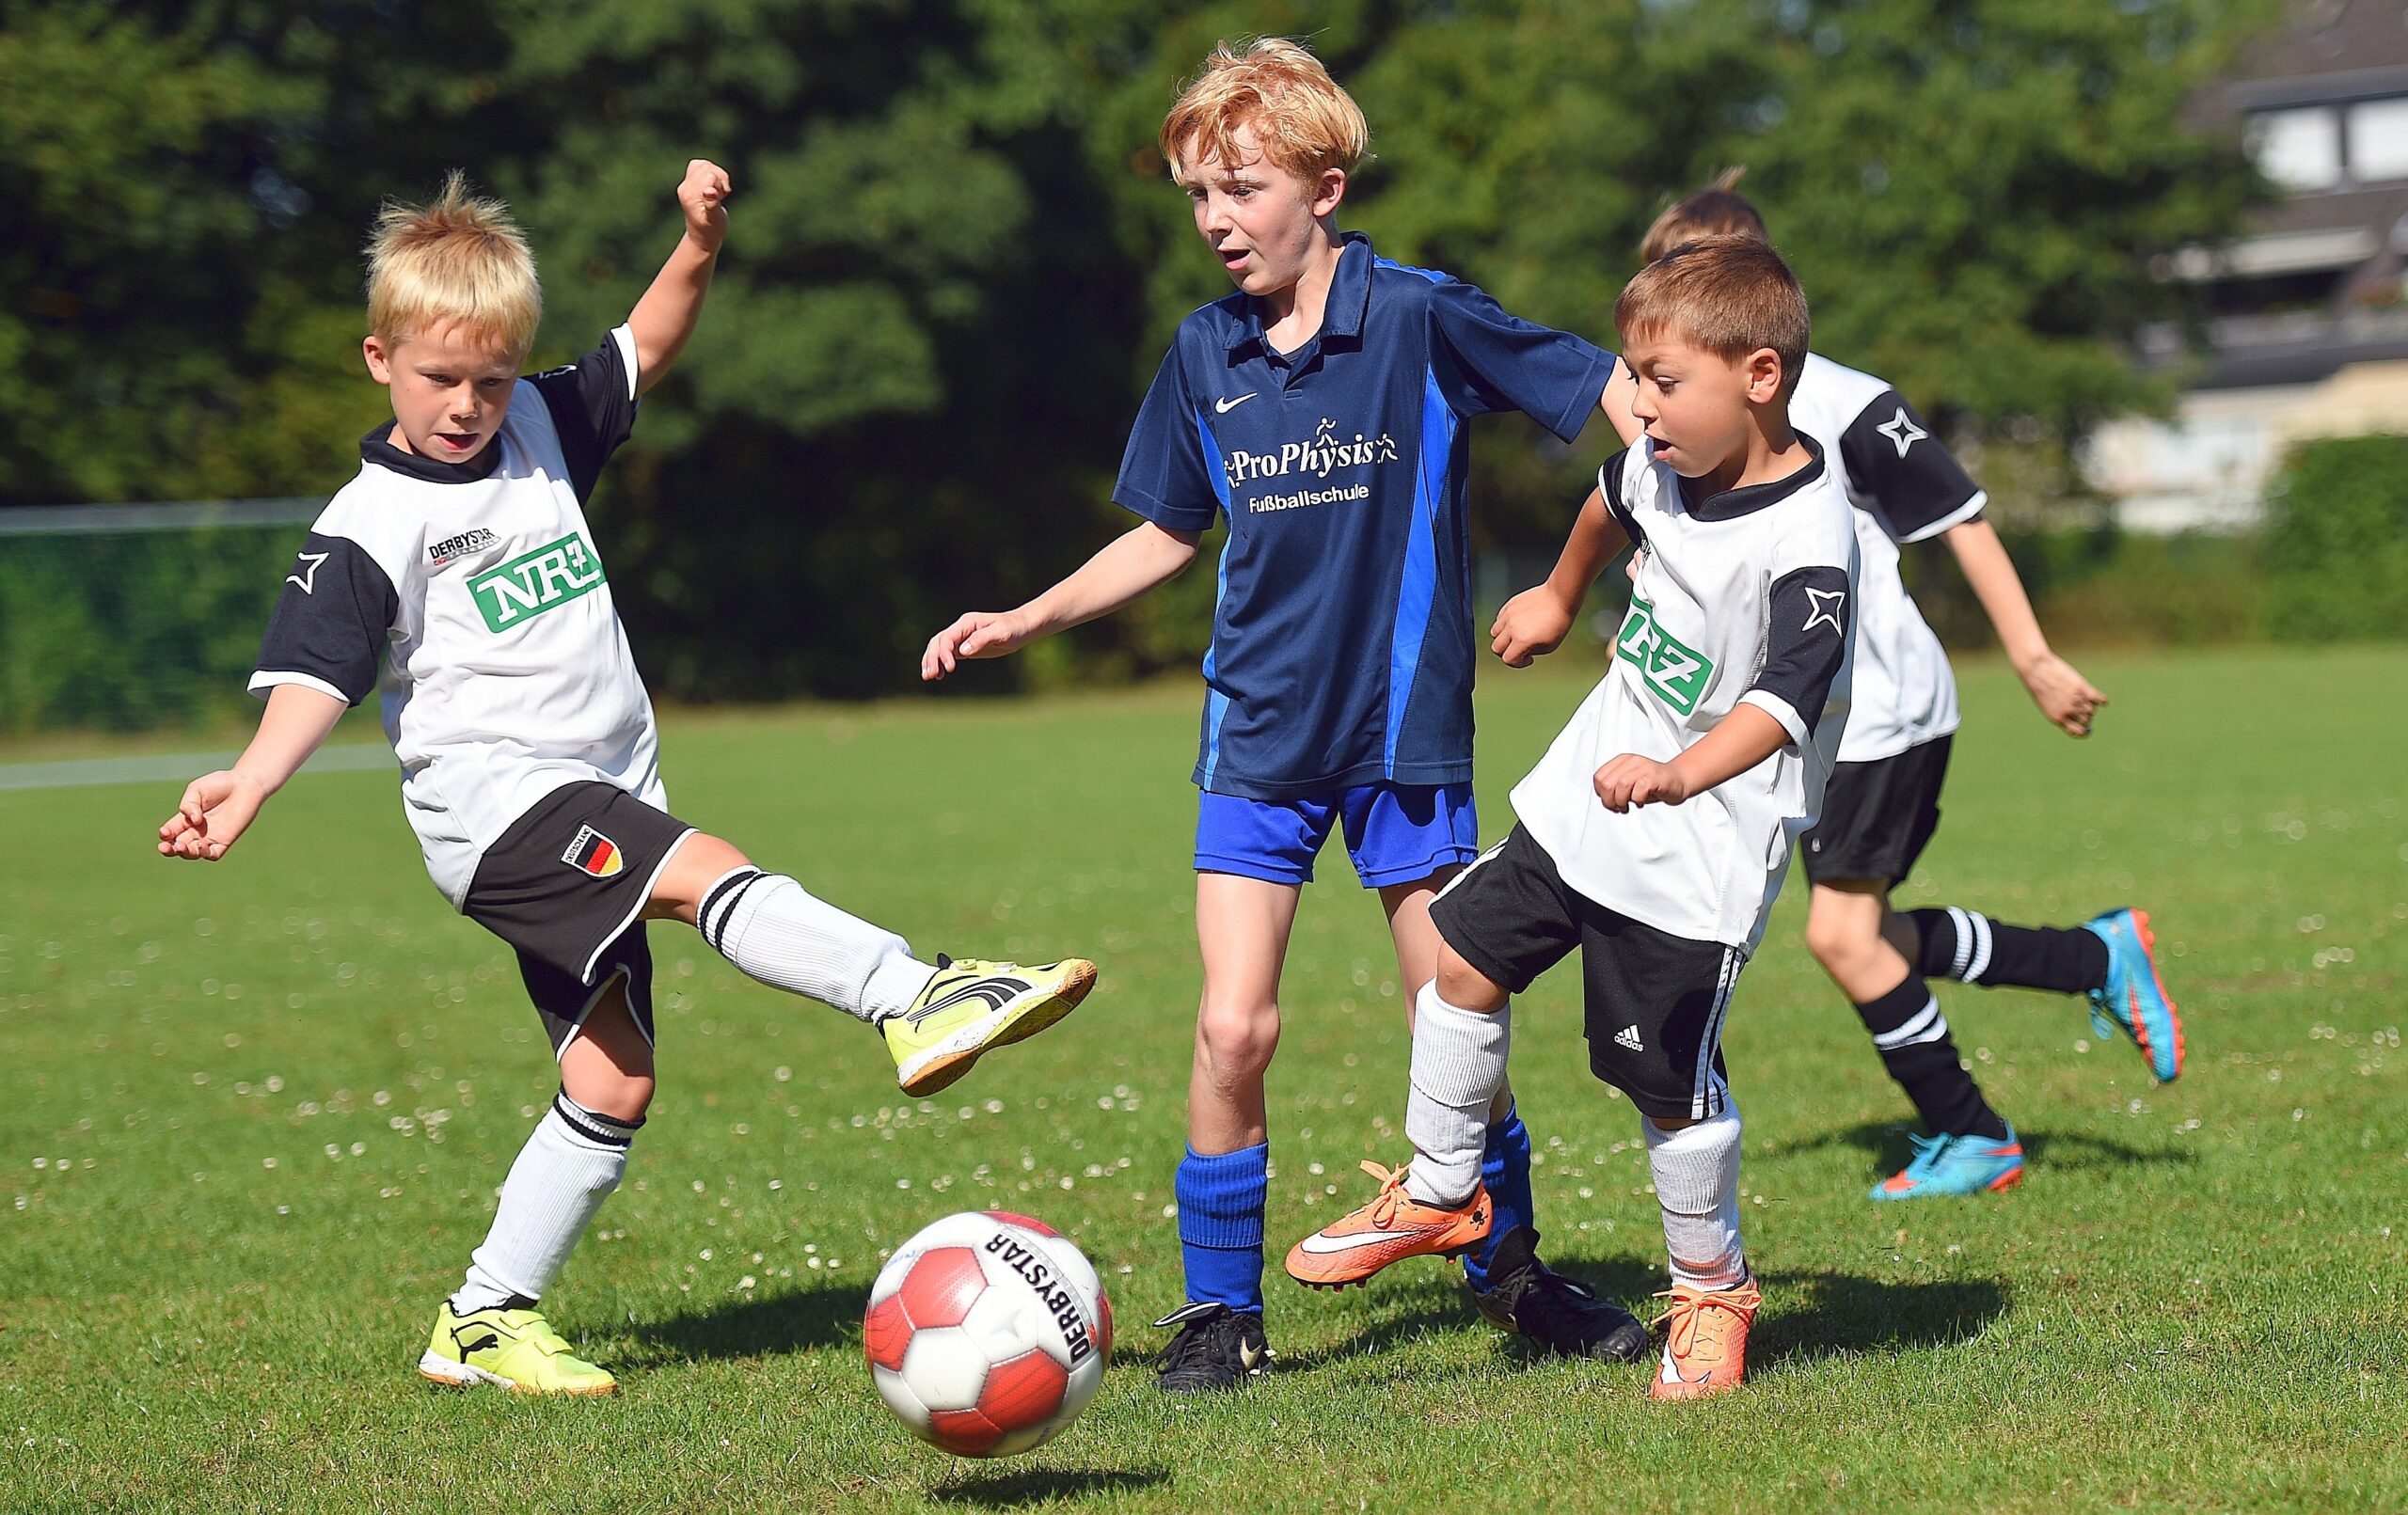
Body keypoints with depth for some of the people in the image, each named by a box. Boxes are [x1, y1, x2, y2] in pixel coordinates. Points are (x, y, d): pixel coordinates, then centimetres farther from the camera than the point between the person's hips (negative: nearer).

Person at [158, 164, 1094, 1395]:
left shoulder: (538, 428, 11)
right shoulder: (367, 528, -8)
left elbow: (645, 350, 22)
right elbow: (313, 678, -17)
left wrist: (698, 247, 4)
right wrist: (249, 781, -35)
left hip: (595, 806, 8)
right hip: (492, 797, -8)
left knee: (611, 1084, 4)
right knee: (703, 869, -31)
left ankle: (485, 1320, 11)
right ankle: (917, 1000, -45)